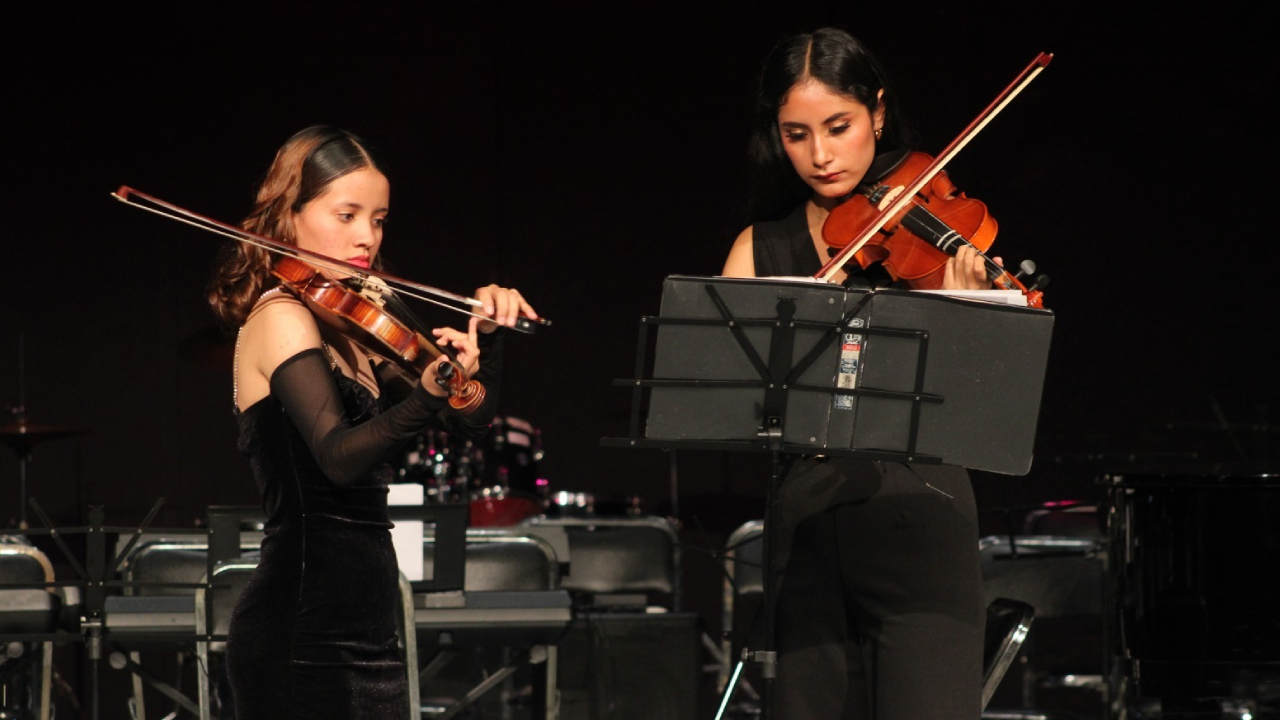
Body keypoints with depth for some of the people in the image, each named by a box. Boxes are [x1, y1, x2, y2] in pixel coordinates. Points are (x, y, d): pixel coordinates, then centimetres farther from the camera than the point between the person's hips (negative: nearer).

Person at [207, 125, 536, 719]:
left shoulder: (343, 332, 17)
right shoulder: (280, 318, -10)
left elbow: (467, 419, 18)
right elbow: (338, 458, -25)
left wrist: (485, 334, 1)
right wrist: (426, 395, -40)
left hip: (364, 631, 9)